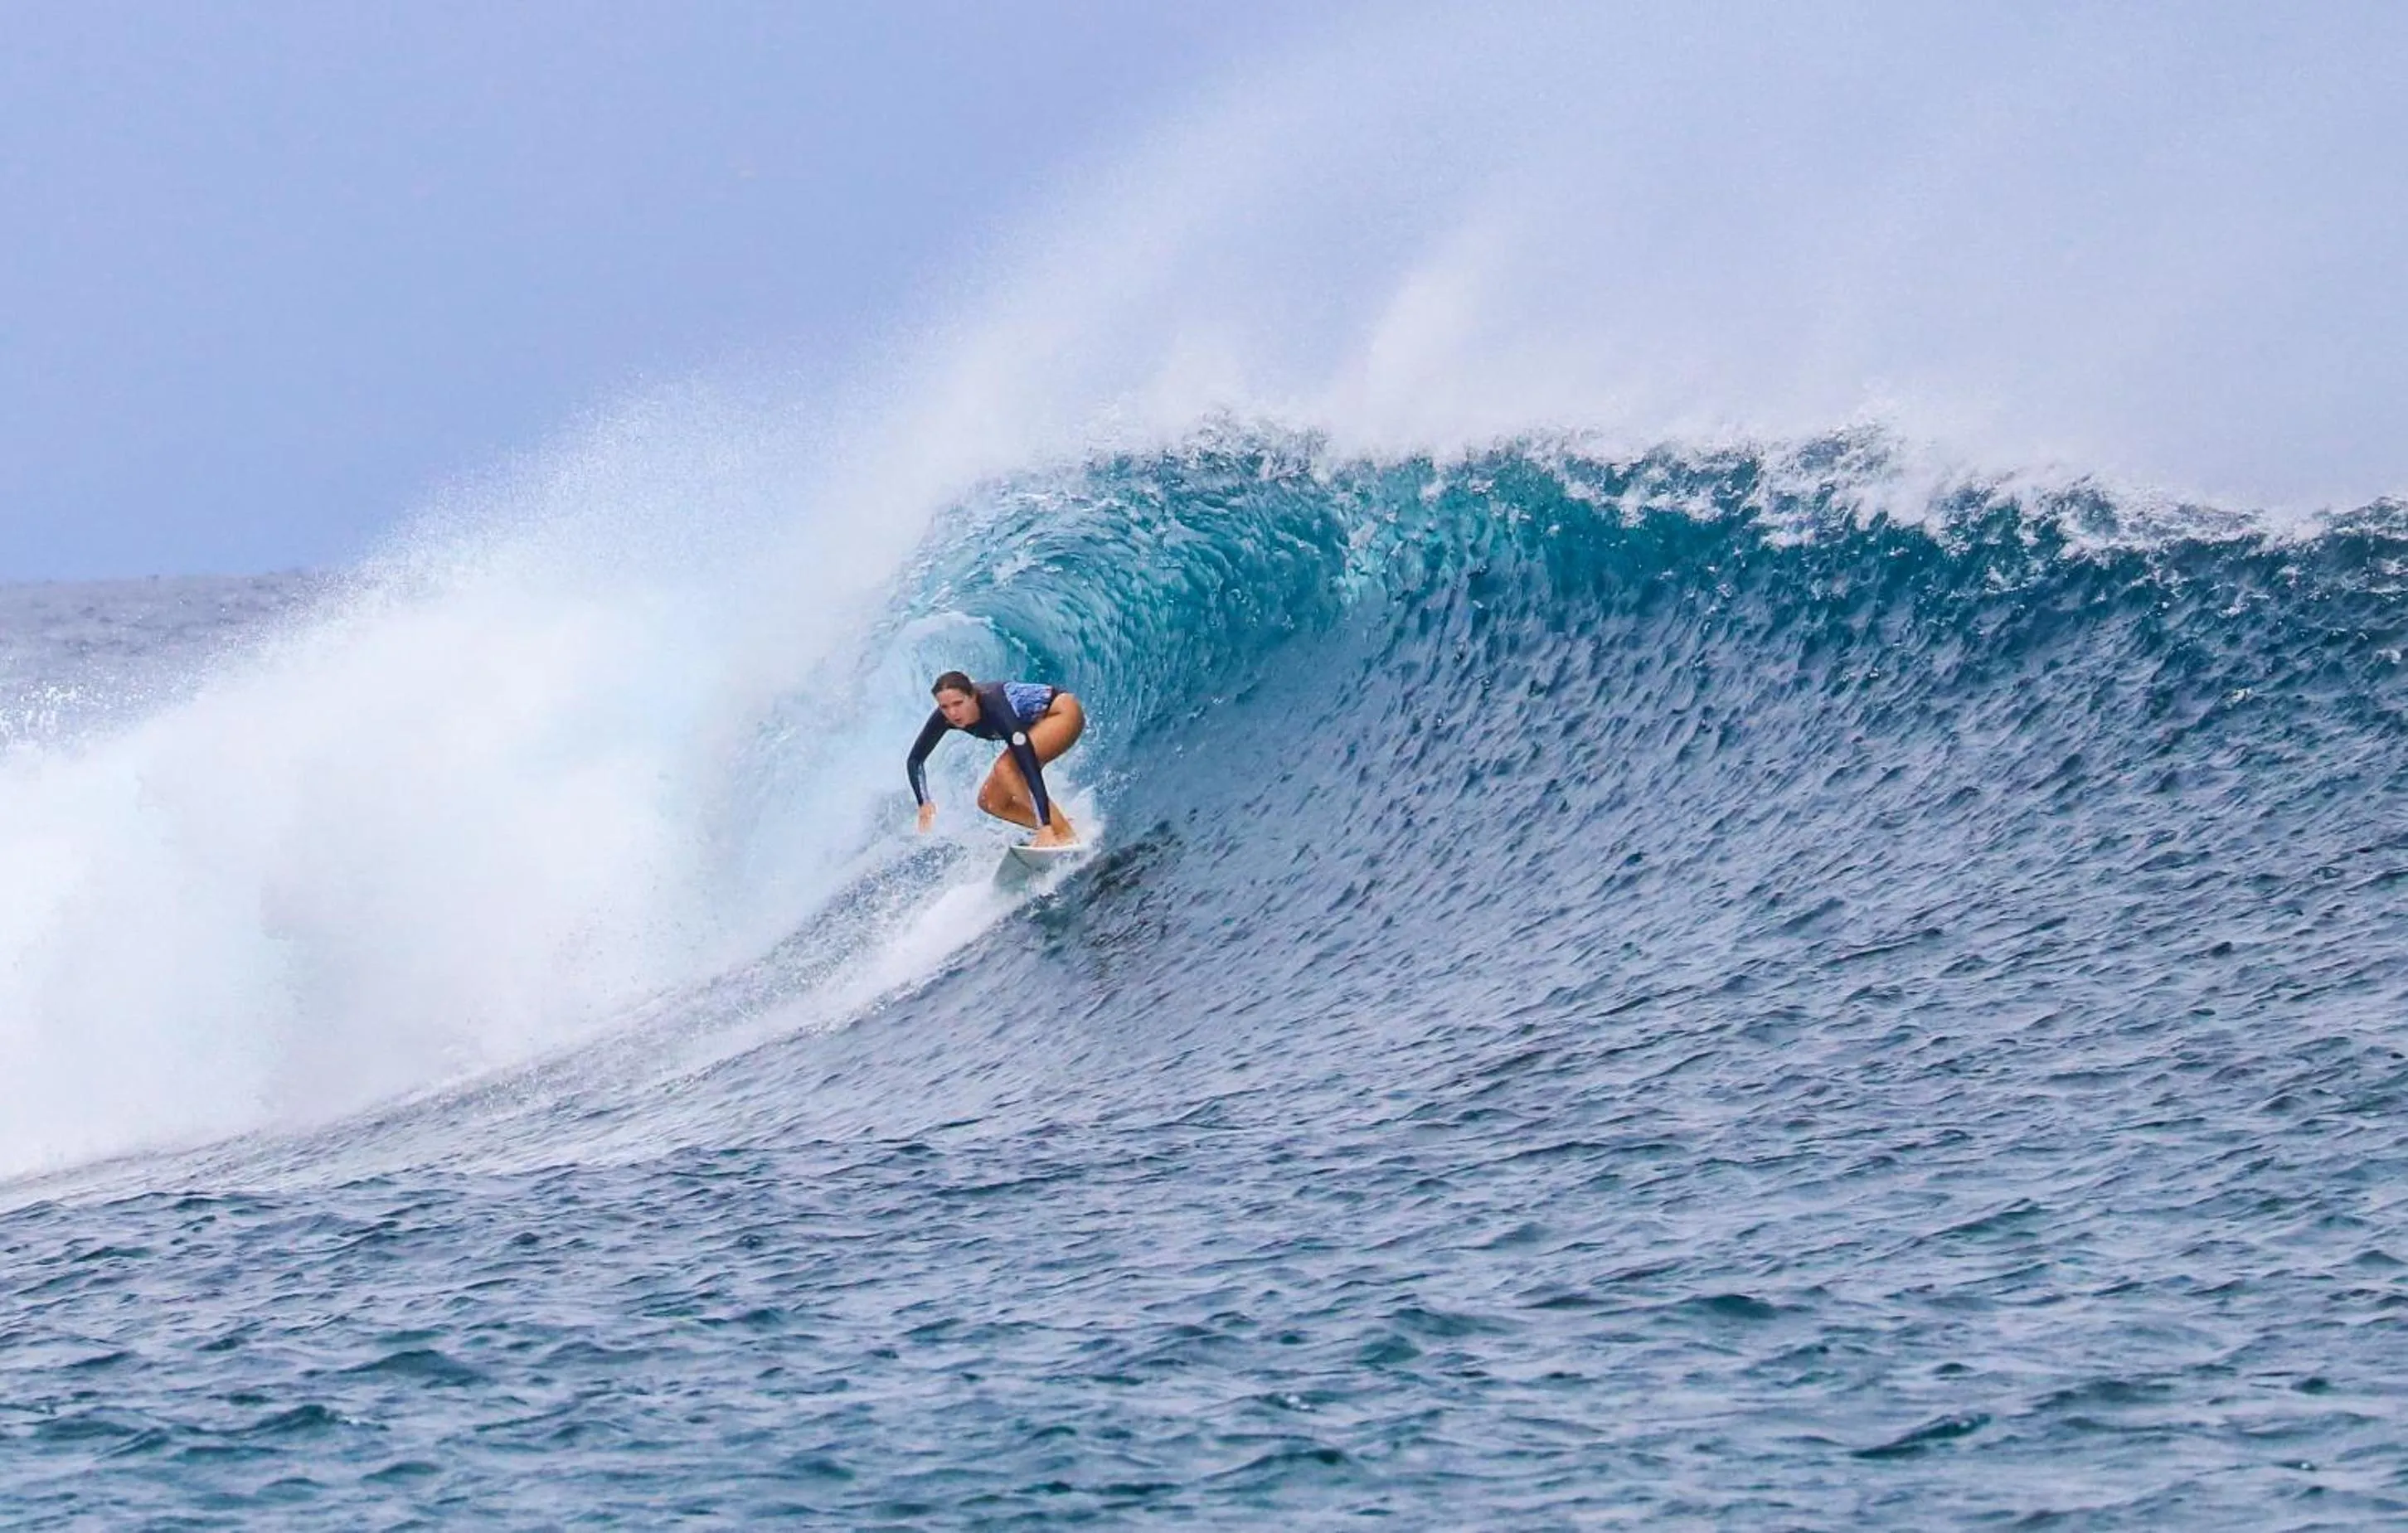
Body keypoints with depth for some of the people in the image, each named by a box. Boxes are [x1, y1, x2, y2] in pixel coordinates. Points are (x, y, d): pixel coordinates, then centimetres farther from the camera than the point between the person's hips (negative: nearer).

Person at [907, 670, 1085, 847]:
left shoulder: (994, 707, -37)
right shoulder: (946, 717, -19)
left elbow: (1030, 765, -41)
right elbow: (915, 760, -8)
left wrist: (1045, 826, -47)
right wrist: (924, 802, -25)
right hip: (1034, 725, 8)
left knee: (1006, 768, -30)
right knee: (990, 802, -1)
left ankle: (1065, 835, -25)